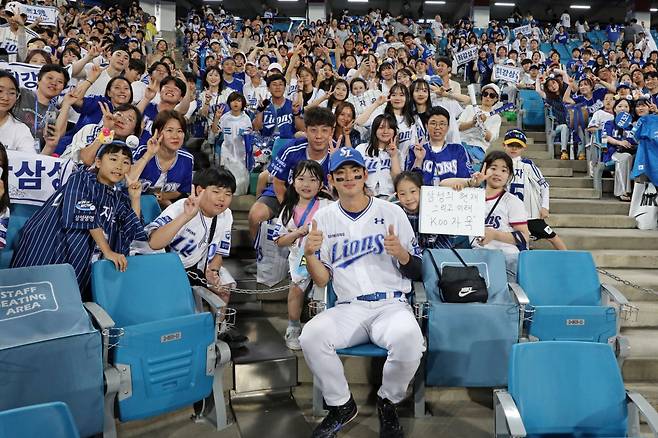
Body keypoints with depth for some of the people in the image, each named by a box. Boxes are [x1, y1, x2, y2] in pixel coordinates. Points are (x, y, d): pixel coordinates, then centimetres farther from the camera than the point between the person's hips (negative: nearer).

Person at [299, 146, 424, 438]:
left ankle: (387, 403, 0)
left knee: (408, 338, -34)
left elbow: (415, 272, 7)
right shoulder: (324, 219, 11)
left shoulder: (391, 212, 6)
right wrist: (309, 254, -11)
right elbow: (322, 280, 9)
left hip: (392, 305, -1)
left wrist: (401, 254, -15)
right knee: (311, 336, -28)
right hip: (347, 308, 2)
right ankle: (341, 406, 1)